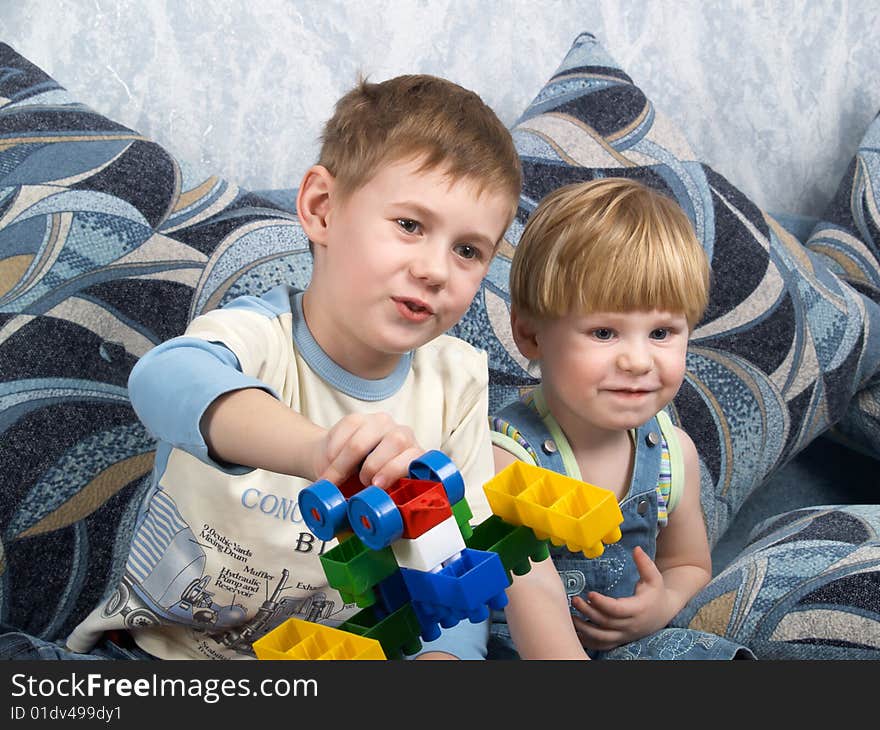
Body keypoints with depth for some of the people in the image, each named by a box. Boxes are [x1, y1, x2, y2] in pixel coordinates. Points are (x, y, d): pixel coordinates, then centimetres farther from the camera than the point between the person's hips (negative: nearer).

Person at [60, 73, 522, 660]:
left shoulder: (462, 382, -6)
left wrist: (444, 652, -25)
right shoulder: (263, 335, -20)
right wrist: (316, 448, -64)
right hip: (160, 646, -3)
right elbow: (167, 379, -45)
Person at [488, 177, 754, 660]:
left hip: (629, 640, 5)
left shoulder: (674, 452, -2)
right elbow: (532, 597, -33)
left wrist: (665, 605, -8)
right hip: (514, 650, -4)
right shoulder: (508, 455, -21)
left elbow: (690, 565, 15)